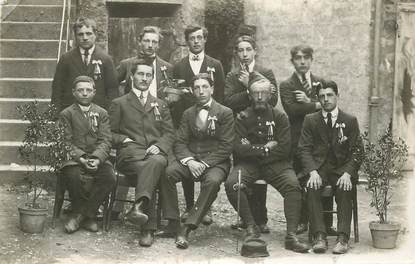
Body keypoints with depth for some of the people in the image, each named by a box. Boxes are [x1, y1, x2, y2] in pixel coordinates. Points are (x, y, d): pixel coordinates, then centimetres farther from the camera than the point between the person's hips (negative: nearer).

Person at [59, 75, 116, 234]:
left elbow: (105, 141, 3)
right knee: (73, 176, -35)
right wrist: (81, 158, -20)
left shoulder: (102, 113, 14)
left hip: (98, 158, 2)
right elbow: (66, 142, -2)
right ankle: (87, 215, -9)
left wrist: (97, 158, -17)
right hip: (74, 158, -2)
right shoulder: (66, 114, 7)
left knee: (110, 178, -27)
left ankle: (79, 215, -11)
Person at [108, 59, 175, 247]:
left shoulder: (160, 105, 28)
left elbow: (169, 133, 18)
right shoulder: (119, 103, 19)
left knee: (157, 162, -39)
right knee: (146, 171, -36)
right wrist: (124, 140, -7)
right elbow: (110, 133, 13)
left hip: (155, 152, 2)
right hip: (130, 152, -2)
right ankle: (149, 228, -41)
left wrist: (159, 146, -3)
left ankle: (138, 207, -55)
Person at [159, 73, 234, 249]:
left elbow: (225, 147, -4)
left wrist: (204, 164, -16)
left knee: (213, 181, -37)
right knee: (168, 172, -27)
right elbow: (179, 142, 8)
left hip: (215, 162, -3)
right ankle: (172, 222, -21)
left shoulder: (225, 113, 4)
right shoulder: (188, 114, 17)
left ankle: (187, 227, -37)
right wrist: (189, 161, -13)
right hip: (191, 159, 3)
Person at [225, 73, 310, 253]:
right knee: (231, 184, -30)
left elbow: (284, 149, -3)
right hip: (248, 164, 0)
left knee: (293, 185, -29)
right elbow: (239, 149, -5)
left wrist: (254, 150, -5)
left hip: (275, 164, 0)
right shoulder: (242, 118, 8)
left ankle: (291, 235, -27)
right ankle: (251, 228, -17)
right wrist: (265, 148, -4)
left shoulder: (279, 117, 9)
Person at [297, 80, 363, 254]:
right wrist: (312, 171, -18)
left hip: (341, 168, -1)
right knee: (312, 188, -31)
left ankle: (342, 238, -34)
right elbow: (304, 149, 1)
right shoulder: (310, 120, 11)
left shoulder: (350, 121, 9)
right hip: (318, 167, 1)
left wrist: (347, 173, -17)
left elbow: (357, 151, 2)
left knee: (344, 189, -32)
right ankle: (319, 237, -33)